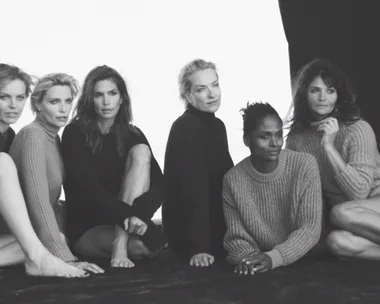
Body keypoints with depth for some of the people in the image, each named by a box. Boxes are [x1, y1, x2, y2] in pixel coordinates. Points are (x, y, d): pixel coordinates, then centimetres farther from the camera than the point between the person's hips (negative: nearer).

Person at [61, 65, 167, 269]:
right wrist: (128, 215, -33)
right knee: (150, 243, -35)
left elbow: (159, 184, -10)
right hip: (86, 227, -6)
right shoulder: (75, 133, -7)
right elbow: (87, 187, -20)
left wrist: (137, 212, -31)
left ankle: (121, 241, -25)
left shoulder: (132, 135, 4)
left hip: (122, 222, 6)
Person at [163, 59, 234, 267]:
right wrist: (198, 247, -32)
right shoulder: (185, 128, -17)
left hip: (217, 230, 8)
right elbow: (194, 190, -26)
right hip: (191, 237, -8)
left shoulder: (217, 125, 9)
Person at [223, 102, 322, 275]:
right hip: (258, 269, -1)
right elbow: (236, 237, 1)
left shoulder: (305, 165, -7)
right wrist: (248, 258, -21)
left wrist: (273, 257, -24)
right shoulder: (233, 180, -3)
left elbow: (311, 228, -11)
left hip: (303, 262, 1)